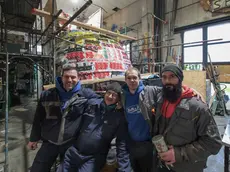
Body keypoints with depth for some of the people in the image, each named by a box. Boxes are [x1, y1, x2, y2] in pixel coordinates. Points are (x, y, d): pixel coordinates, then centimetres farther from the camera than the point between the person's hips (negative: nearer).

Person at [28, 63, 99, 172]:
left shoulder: (85, 94, -12)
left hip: (72, 144, -2)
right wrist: (34, 138, 11)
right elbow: (38, 118, 6)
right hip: (49, 142, 2)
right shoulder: (47, 95, -3)